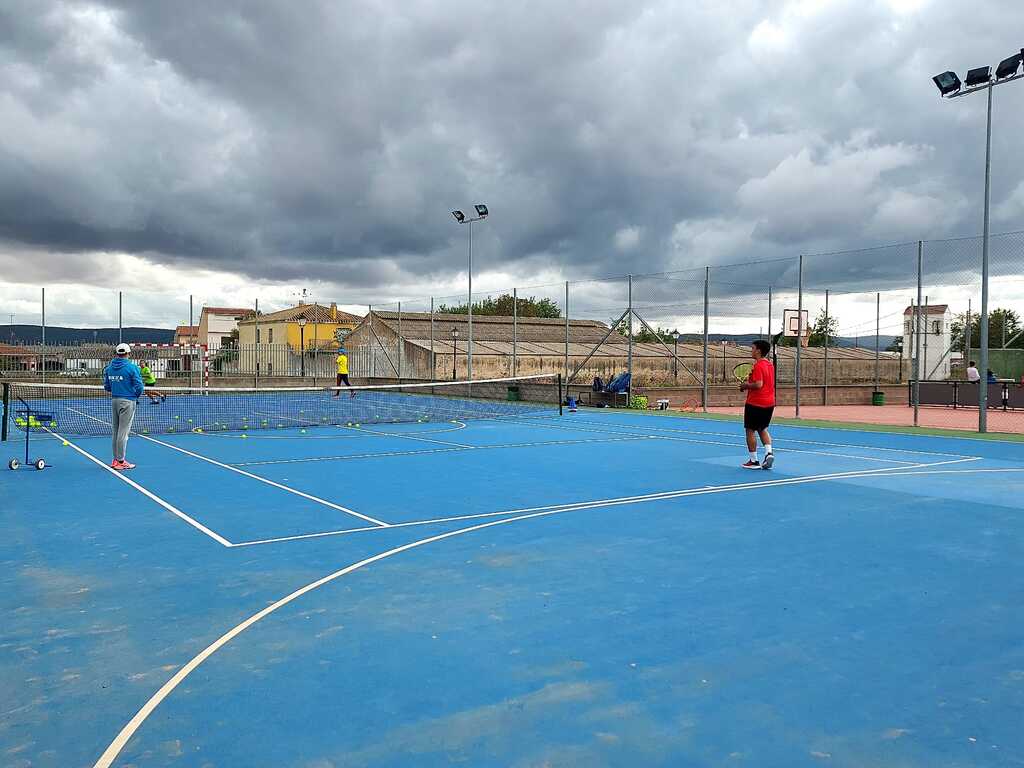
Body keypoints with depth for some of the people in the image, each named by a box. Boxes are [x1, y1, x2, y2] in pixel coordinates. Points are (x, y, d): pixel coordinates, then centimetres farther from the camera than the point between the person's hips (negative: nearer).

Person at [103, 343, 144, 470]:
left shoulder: (109, 367, 7)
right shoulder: (132, 367, -11)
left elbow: (106, 386, 12)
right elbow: (139, 387, -12)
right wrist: (136, 395, 7)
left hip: (114, 400, 6)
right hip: (127, 401, -6)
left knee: (115, 430, 12)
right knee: (123, 431, -3)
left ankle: (116, 459, 19)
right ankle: (120, 461, 1)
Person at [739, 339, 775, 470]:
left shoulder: (758, 366, -18)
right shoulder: (770, 365, 10)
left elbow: (758, 385, -26)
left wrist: (745, 385, -10)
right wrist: (750, 380, 12)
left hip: (755, 403, -8)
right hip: (769, 403, 8)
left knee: (750, 430, 4)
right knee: (762, 429, 21)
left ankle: (753, 461, 8)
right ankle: (768, 452, 2)